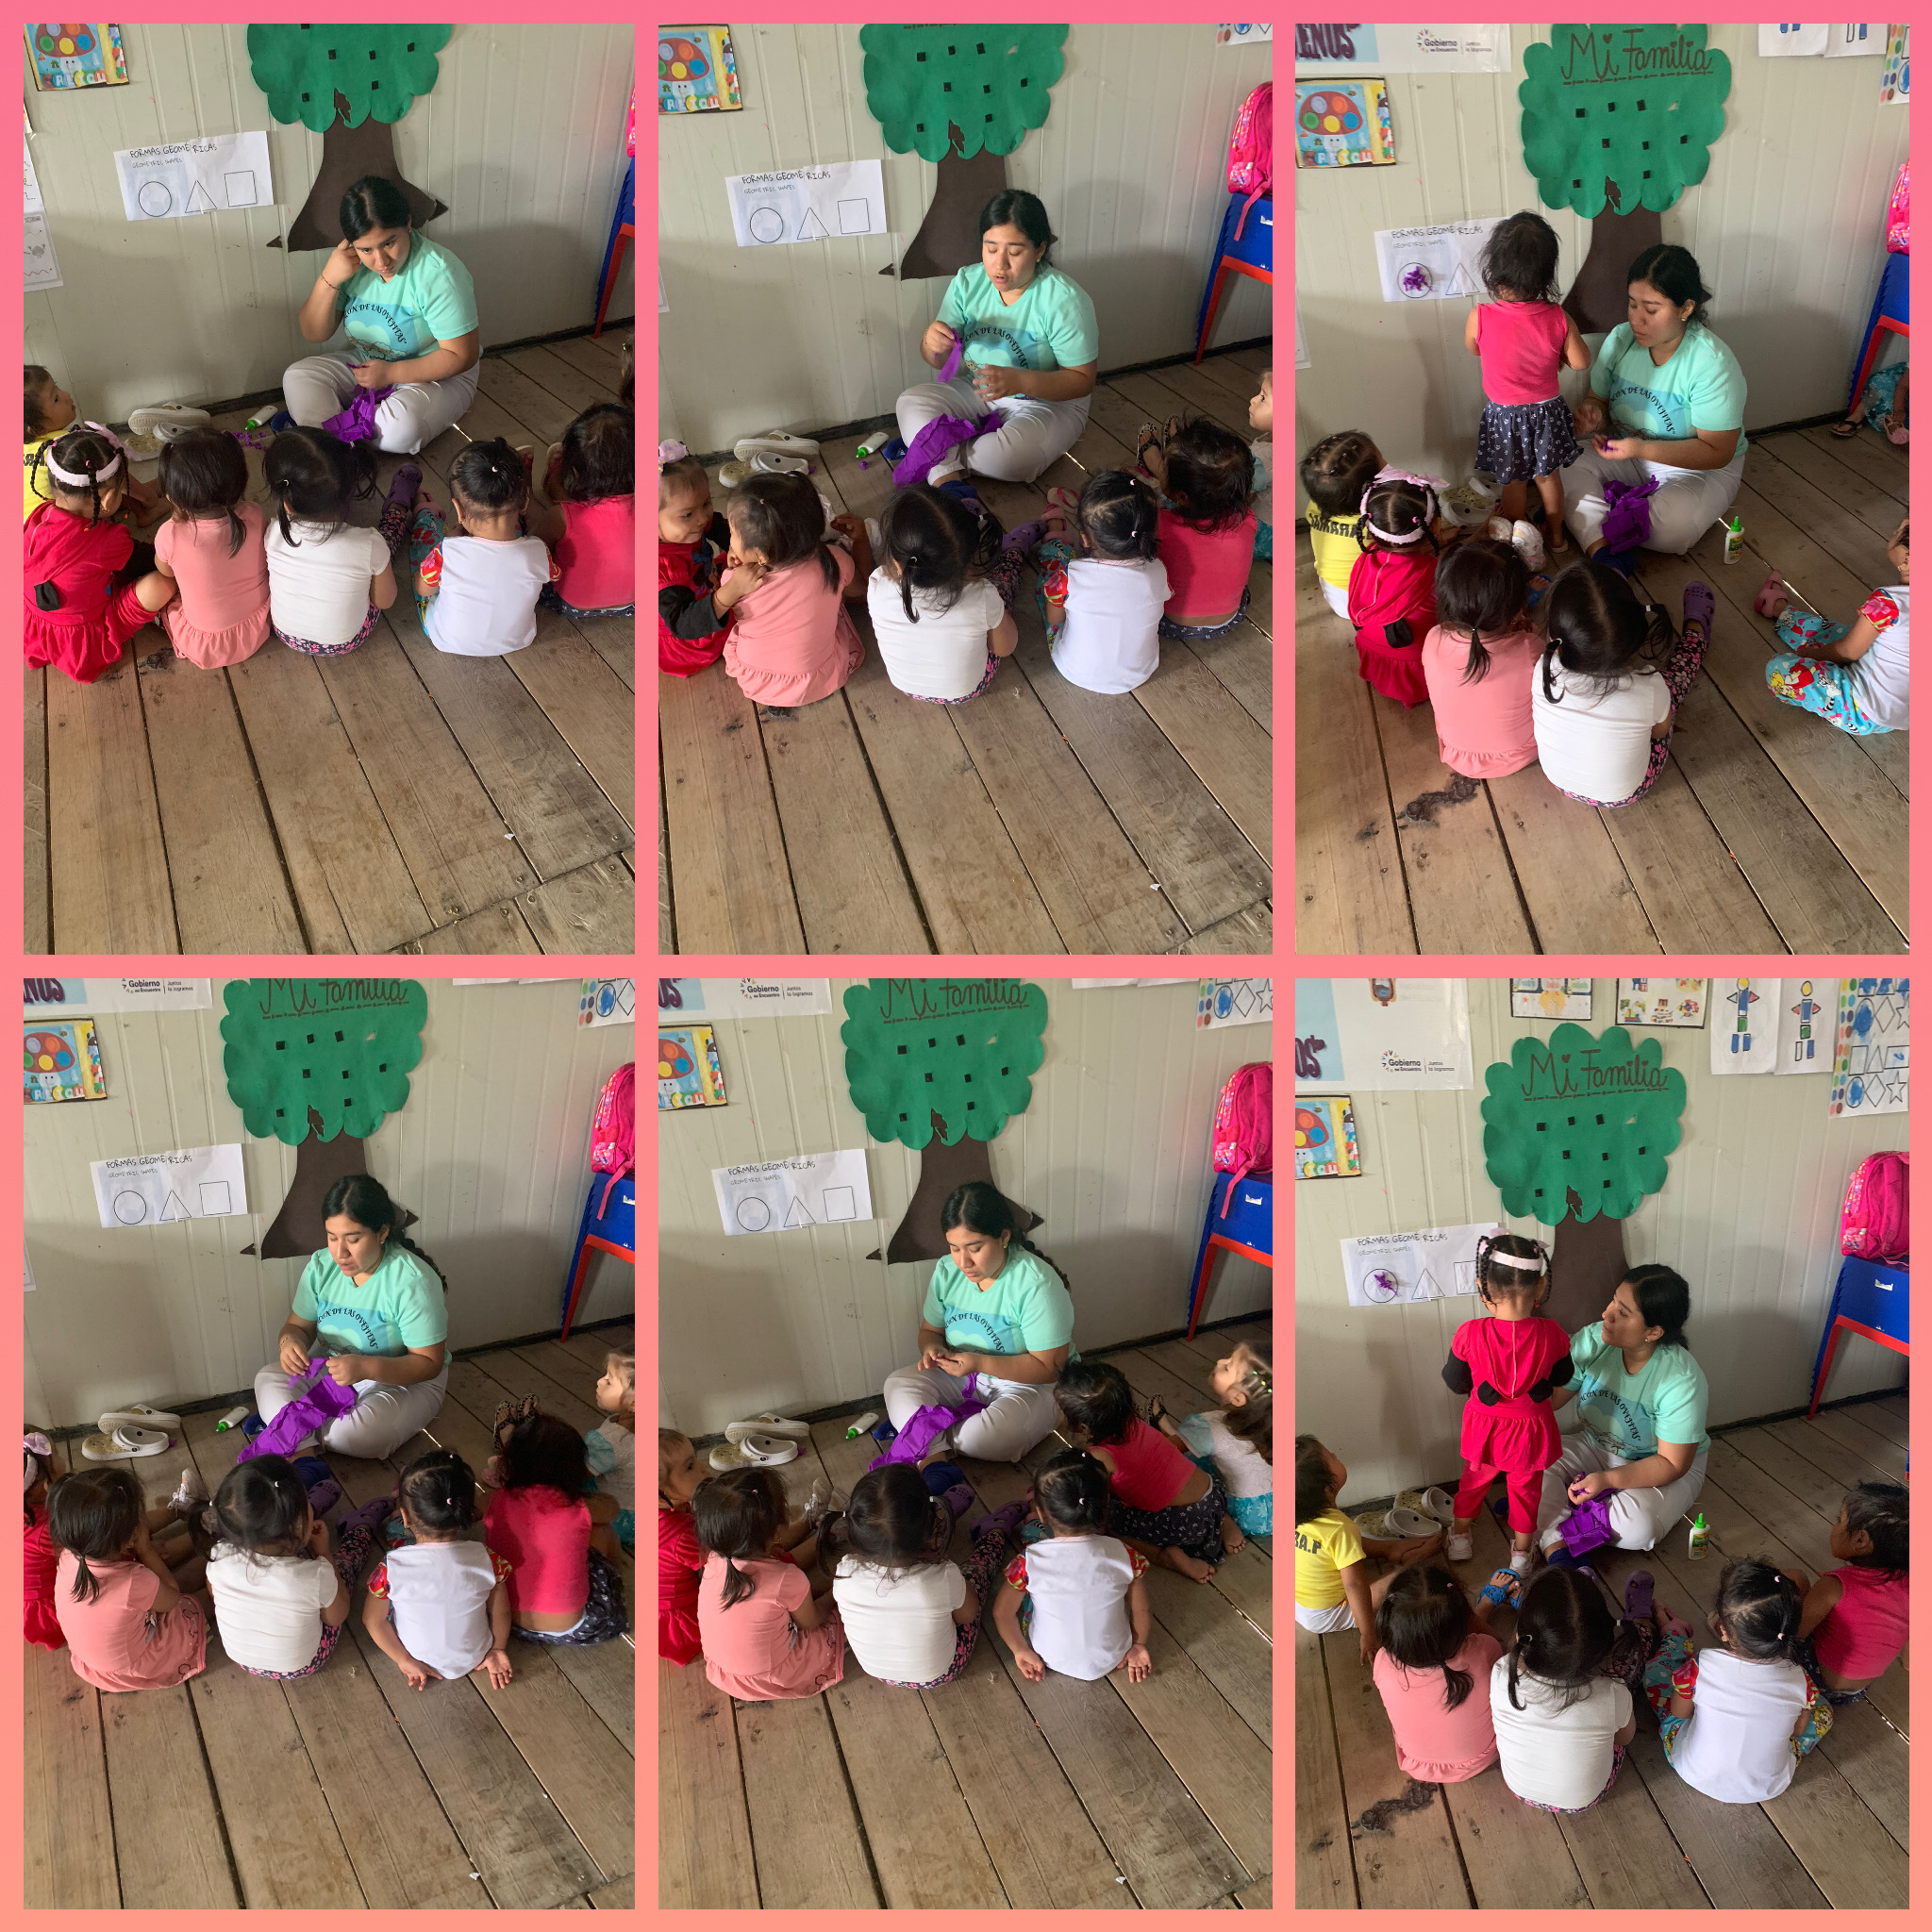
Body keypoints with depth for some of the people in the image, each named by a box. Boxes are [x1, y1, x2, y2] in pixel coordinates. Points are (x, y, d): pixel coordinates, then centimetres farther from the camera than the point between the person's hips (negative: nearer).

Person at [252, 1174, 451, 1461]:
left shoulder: (414, 1281, -24)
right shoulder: (321, 1265, -7)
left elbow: (429, 1363, -23)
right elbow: (299, 1326, 4)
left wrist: (365, 1367, -38)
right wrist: (290, 1341, -23)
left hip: (406, 1381, -5)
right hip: (334, 1371, 5)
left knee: (354, 1435, -31)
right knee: (268, 1382, -15)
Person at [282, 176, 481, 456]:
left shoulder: (438, 273, -25)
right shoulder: (346, 262, -8)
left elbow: (462, 355, -21)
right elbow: (313, 334, -4)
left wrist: (391, 373, -24)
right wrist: (329, 279, -21)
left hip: (434, 375, -5)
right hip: (364, 363, 6)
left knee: (399, 429, -35)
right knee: (297, 377, -14)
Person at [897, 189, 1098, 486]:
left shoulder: (1065, 300, -21)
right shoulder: (967, 282, -6)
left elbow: (1082, 380, -19)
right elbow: (939, 361, 0)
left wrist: (1019, 381, -35)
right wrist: (933, 344, -28)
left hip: (1049, 402, -5)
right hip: (976, 391, 6)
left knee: (1009, 457, -34)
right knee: (911, 402, -13)